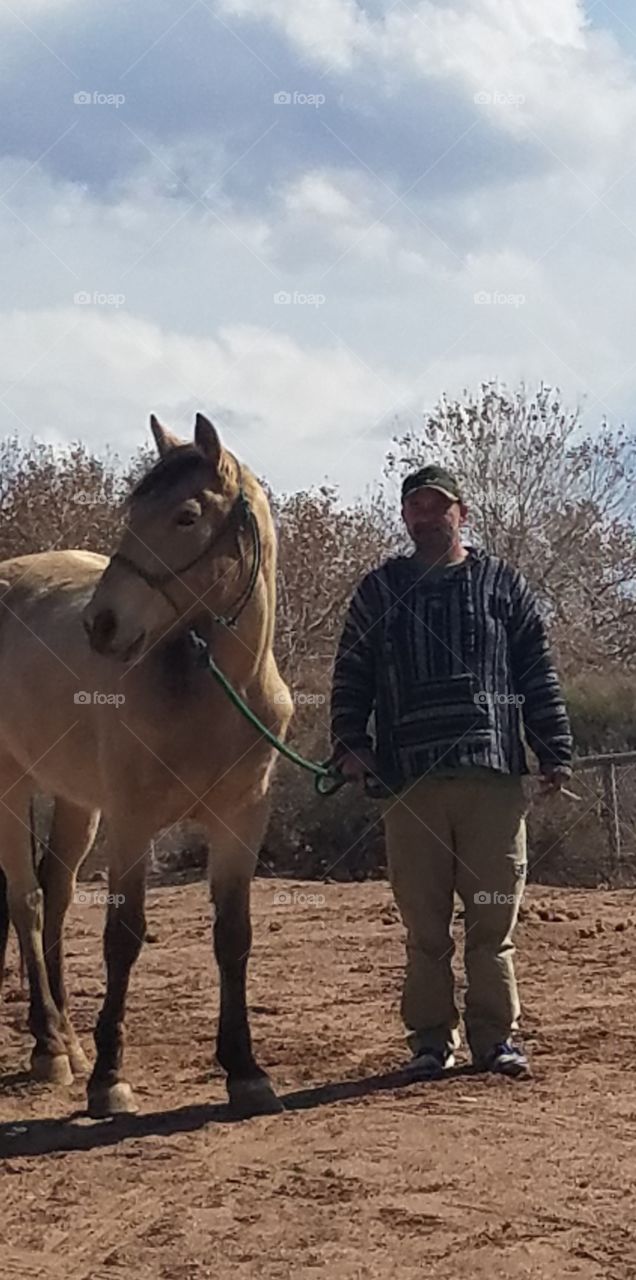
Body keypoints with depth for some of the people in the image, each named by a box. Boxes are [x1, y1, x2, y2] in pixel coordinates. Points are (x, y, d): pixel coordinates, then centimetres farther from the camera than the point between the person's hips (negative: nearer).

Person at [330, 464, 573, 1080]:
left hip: (494, 774, -1)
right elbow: (351, 676, 12)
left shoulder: (502, 584, 10)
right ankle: (430, 1040, 12)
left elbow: (539, 677, 10)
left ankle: (496, 1037, 11)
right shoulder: (380, 590, 12)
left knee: (494, 918, 2)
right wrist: (348, 742, -2)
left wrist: (555, 752, 3)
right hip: (408, 780, 1)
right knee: (424, 923, 4)